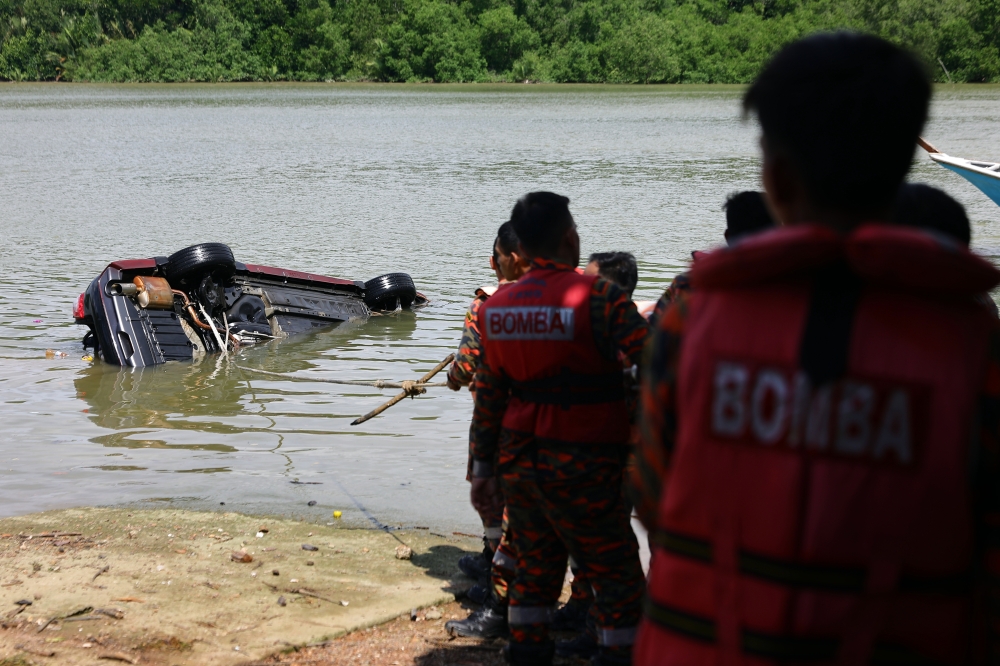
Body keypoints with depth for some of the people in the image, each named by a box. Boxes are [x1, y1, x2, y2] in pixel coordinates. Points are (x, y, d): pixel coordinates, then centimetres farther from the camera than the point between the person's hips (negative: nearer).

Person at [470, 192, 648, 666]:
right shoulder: (597, 297, -15)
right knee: (617, 576, 4)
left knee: (535, 568, 20)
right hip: (582, 468, -6)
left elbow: (488, 397, 9)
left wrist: (483, 468, 14)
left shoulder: (496, 306, 4)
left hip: (518, 462, 6)